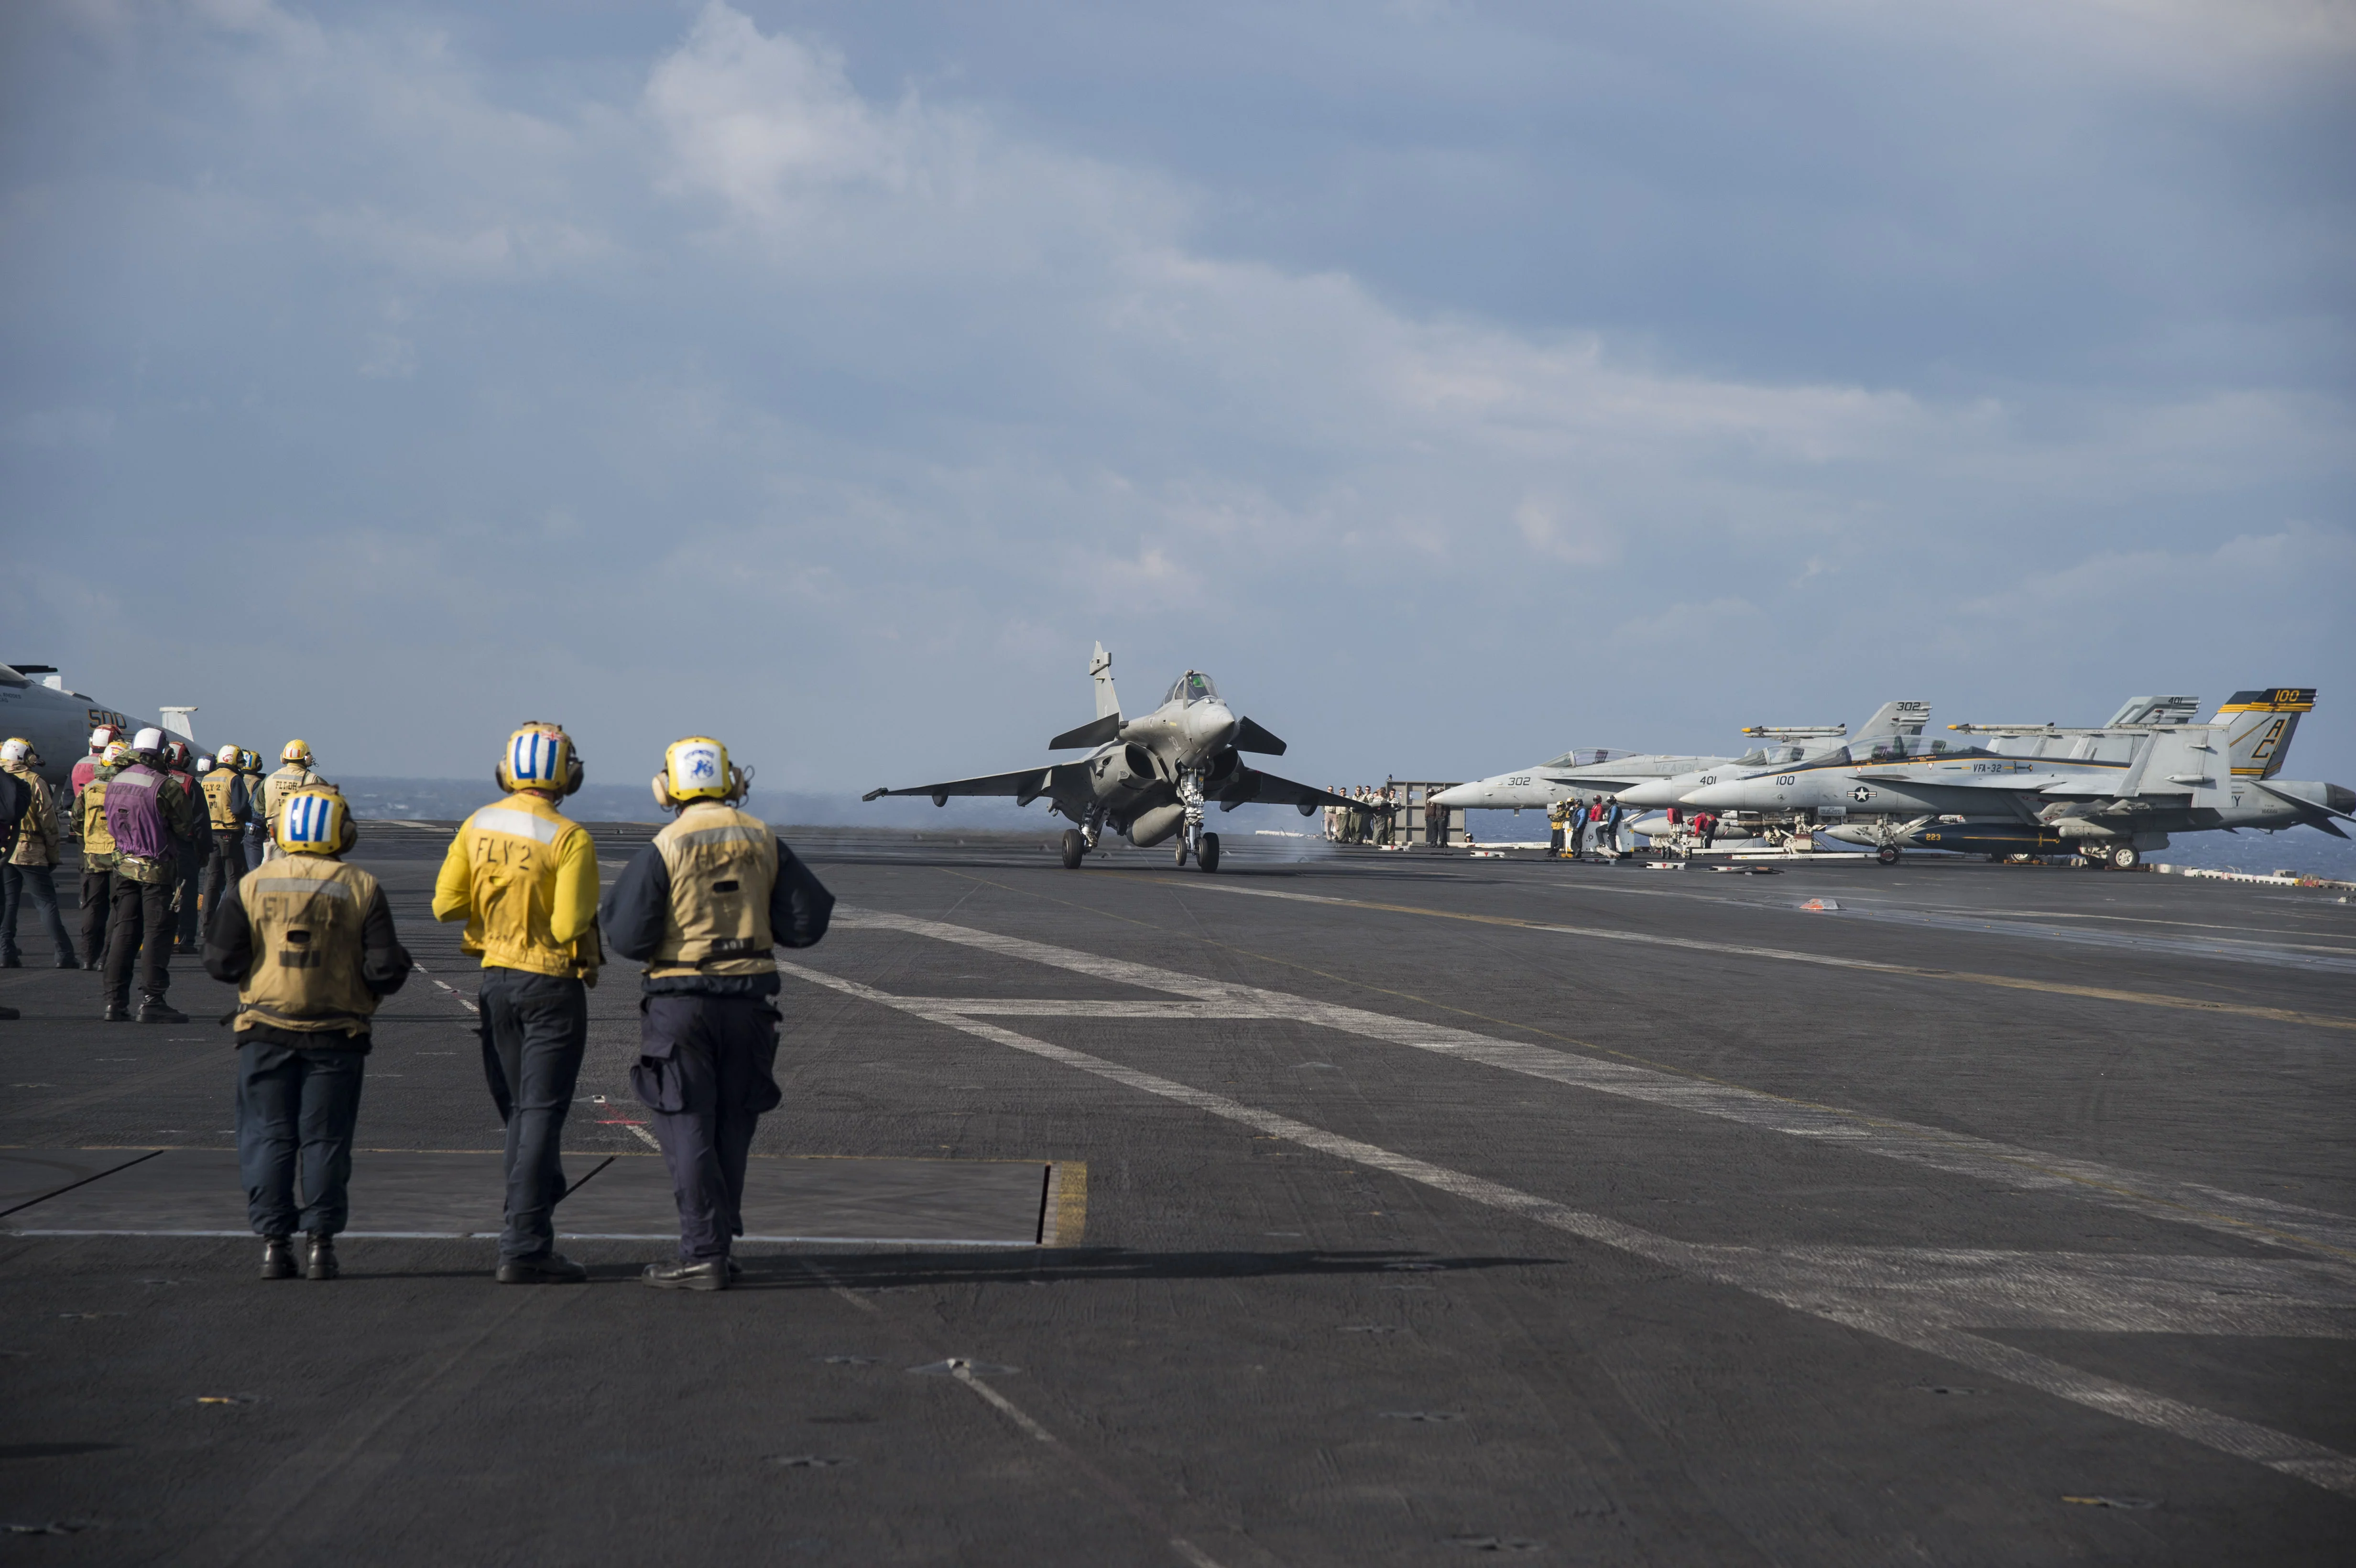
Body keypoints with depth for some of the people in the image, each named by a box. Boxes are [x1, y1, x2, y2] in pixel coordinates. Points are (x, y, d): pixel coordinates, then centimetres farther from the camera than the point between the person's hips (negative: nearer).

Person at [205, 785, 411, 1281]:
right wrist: (396, 963, 15)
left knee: (268, 1137, 7)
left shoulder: (250, 886, -1)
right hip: (337, 1034, 0)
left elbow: (223, 964, -1)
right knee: (325, 1139, 7)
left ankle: (274, 1243, 4)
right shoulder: (362, 889, -4)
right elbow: (386, 971, -7)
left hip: (265, 1032, 0)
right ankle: (322, 1243, 7)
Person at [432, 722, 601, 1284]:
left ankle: (532, 1235, 22)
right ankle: (524, 1249, -5)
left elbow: (446, 904, 1)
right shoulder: (570, 839, -17)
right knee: (541, 1117, -2)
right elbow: (569, 926, -21)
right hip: (552, 985, -5)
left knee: (518, 1114, 16)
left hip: (496, 981, 5)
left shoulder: (477, 827, 0)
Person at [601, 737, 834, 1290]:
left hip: (681, 1001, -4)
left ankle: (703, 1256, -5)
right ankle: (717, 1245, 19)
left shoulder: (663, 849, -9)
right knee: (730, 1127, 14)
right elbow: (805, 924, 2)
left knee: (688, 1129, 0)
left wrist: (607, 913, 10)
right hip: (750, 998, 4)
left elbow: (630, 938, -11)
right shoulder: (764, 841, 3)